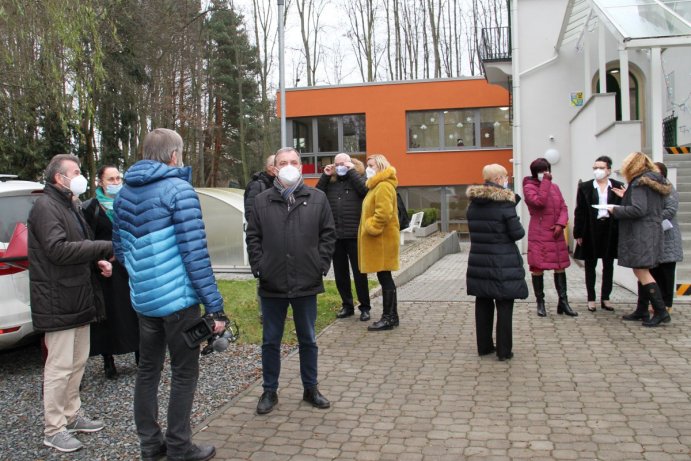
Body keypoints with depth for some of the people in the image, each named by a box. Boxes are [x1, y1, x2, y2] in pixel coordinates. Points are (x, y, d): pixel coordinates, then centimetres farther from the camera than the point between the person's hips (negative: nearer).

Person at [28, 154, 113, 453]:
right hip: (58, 302, -10)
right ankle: (53, 430, 8)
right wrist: (106, 248, -23)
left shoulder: (70, 206, 19)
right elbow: (58, 249, -24)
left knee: (77, 362, 16)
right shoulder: (45, 207, -13)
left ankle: (71, 416, 29)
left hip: (77, 298, 10)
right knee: (60, 366, -3)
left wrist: (97, 261, 5)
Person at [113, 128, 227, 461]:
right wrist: (215, 306, -15)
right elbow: (195, 253, -18)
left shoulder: (124, 193, 8)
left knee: (148, 370, 15)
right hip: (178, 299, -7)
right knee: (184, 372, 5)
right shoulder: (178, 190, -13)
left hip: (143, 298, 7)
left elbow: (119, 247, 15)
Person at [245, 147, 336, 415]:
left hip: (307, 283, 0)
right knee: (270, 341, 11)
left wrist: (322, 265, -5)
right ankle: (269, 391, 25)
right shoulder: (262, 201, 3)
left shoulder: (317, 199, 2)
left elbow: (328, 234, 3)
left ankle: (310, 389, 28)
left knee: (308, 340, 13)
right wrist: (258, 266, -5)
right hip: (271, 284, 0)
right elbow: (252, 237, 5)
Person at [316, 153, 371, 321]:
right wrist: (325, 176, -2)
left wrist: (351, 171, -12)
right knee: (340, 272, 12)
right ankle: (347, 305, 25)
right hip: (335, 234, 4)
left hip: (354, 234, -4)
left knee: (359, 272, 2)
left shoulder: (358, 177, 2)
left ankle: (365, 307, 12)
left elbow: (365, 190, -18)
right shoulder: (330, 182, 11)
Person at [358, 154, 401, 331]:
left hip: (382, 240, -10)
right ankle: (391, 316, 20)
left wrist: (370, 228, -18)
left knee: (385, 278, -5)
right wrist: (368, 229, 15)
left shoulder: (383, 186, -15)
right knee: (385, 278, 13)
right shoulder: (376, 186, 19)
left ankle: (389, 318, 1)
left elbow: (383, 213, -26)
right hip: (378, 240, 10)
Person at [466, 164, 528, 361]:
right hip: (503, 263, -5)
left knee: (483, 304, 13)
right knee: (504, 305, 3)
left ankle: (484, 346, 21)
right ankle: (503, 350, 7)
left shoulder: (473, 203, 4)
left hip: (479, 262, 6)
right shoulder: (505, 202, -14)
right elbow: (518, 233, -12)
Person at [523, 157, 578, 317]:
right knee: (537, 268, -2)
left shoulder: (555, 187, 14)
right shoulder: (529, 187, -3)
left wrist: (561, 224, -7)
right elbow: (539, 202, -22)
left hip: (556, 234, 6)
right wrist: (546, 182, -15)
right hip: (538, 235, -5)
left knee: (560, 267, 7)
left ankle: (563, 302, 13)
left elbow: (563, 208, 10)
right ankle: (540, 303, 9)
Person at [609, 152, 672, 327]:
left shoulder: (639, 183, -13)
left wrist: (615, 210, -11)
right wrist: (627, 197, 18)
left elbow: (639, 209, -23)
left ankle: (661, 311, -11)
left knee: (641, 272, -9)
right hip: (653, 232, 10)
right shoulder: (654, 182, 16)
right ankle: (642, 311, 17)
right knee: (642, 272, 12)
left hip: (641, 235, -10)